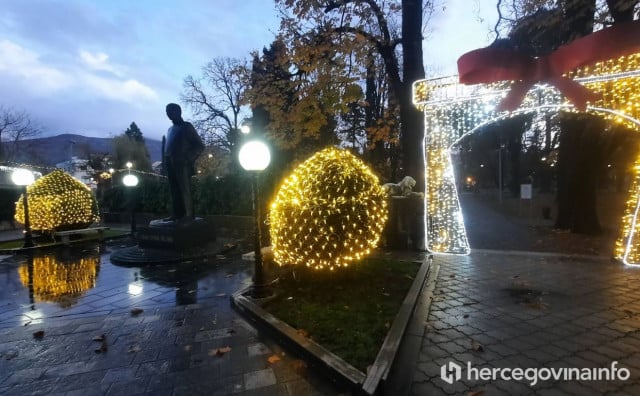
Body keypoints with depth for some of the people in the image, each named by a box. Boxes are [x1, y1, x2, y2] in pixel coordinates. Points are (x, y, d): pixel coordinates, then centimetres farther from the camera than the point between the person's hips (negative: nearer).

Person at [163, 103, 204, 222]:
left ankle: (189, 214, -8)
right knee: (174, 190, 5)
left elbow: (200, 145, -2)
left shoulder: (186, 126, 3)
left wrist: (189, 159, -9)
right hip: (170, 163, 7)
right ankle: (176, 214, 7)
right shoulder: (170, 129, 24)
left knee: (184, 189, -9)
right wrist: (166, 161, 11)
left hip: (182, 163, -7)